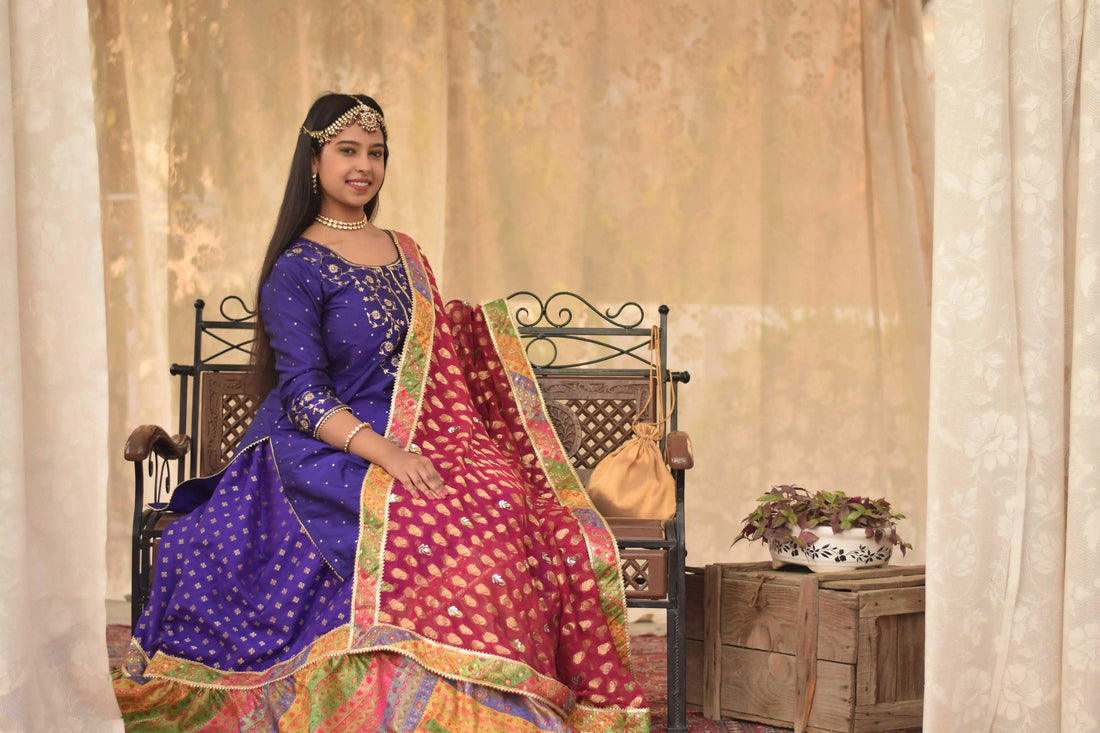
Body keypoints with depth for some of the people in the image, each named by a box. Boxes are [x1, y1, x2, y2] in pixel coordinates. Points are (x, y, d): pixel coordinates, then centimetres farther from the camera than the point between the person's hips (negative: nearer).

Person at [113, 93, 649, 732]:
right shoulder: (296, 270, -2)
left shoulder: (403, 254, 19)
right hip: (324, 454, -6)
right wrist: (384, 453, -25)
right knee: (443, 529, -34)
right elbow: (304, 395, -12)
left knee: (522, 506, -22)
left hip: (408, 437, 6)